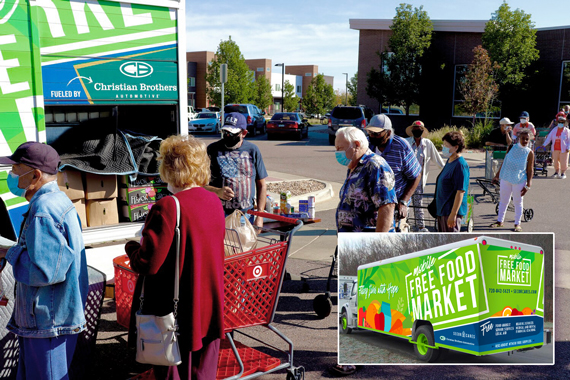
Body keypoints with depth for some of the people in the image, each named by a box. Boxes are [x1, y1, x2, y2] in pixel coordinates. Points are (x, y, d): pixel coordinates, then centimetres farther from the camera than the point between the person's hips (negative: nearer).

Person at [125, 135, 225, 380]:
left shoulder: (167, 208, -21)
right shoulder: (214, 202, 1)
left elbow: (148, 264, -21)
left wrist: (131, 247, 0)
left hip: (176, 313, -6)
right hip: (210, 310, 7)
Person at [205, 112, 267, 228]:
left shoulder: (252, 150, 6)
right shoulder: (213, 149, 1)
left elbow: (262, 185, 10)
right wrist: (218, 192, -19)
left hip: (247, 214, 2)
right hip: (218, 216, -2)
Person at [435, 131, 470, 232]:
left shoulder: (460, 165, -18)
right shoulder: (449, 161, 11)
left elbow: (460, 191, -22)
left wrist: (453, 214, -24)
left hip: (452, 211, -10)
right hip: (442, 209, 10)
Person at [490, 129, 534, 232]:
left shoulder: (530, 153, -4)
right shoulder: (511, 148, 2)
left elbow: (529, 170, -2)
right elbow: (504, 162, 10)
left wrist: (528, 185, -7)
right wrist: (497, 175, 12)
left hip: (519, 181, -2)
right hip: (506, 178, 2)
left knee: (518, 202, 7)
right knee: (503, 200, 12)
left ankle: (517, 224, 18)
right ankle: (499, 221, 24)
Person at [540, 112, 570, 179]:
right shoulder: (554, 130, 7)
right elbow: (549, 137, 2)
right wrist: (544, 145, -8)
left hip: (563, 149, -3)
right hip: (555, 149, 3)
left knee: (563, 161, -1)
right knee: (555, 161, 9)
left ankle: (563, 173, 12)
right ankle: (556, 172, 25)